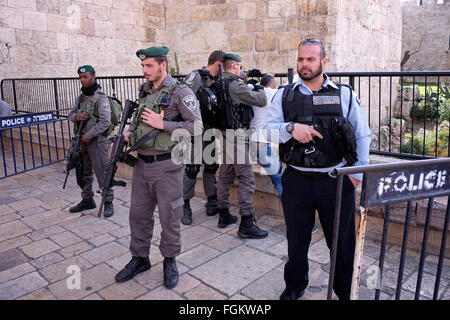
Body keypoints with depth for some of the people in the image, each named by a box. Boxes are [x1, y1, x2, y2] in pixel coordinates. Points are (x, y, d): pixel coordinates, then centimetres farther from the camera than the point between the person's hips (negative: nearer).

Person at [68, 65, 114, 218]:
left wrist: (88, 135, -16)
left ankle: (108, 202, 7)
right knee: (84, 173, 15)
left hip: (96, 141, -8)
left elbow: (105, 122, -18)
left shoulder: (101, 98, -11)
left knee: (102, 173, -4)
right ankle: (87, 200, 28)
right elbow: (70, 114, 19)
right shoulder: (80, 97, 12)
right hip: (81, 141, 8)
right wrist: (76, 116, -6)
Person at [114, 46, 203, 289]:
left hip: (166, 166, -6)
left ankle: (169, 261, 27)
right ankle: (139, 258, 33)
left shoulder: (180, 92, -10)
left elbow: (197, 126, -17)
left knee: (169, 217, 6)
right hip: (142, 164, 7)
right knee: (138, 214, 15)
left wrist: (162, 124, -20)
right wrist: (130, 131, 6)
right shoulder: (144, 91, 12)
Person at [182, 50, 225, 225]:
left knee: (211, 166, 12)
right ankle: (185, 206, 10)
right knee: (192, 168, -4)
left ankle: (212, 201, 25)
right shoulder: (196, 76, -9)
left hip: (211, 131, 7)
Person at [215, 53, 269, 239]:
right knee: (246, 178, -5)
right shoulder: (235, 85, -15)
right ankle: (246, 224, -1)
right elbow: (261, 101, -15)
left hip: (223, 133, 9)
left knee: (225, 175, 17)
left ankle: (223, 215, 28)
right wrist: (259, 87, 3)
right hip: (236, 135, -9)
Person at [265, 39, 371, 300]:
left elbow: (363, 135, 8)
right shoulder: (285, 95, 7)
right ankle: (295, 286, 38)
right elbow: (268, 128, -2)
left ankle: (346, 291, 33)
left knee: (343, 241, 10)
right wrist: (290, 128, -22)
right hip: (296, 180, 1)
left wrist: (357, 174, 3)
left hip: (336, 181, -1)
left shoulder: (344, 94, 5)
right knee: (297, 239, 15)